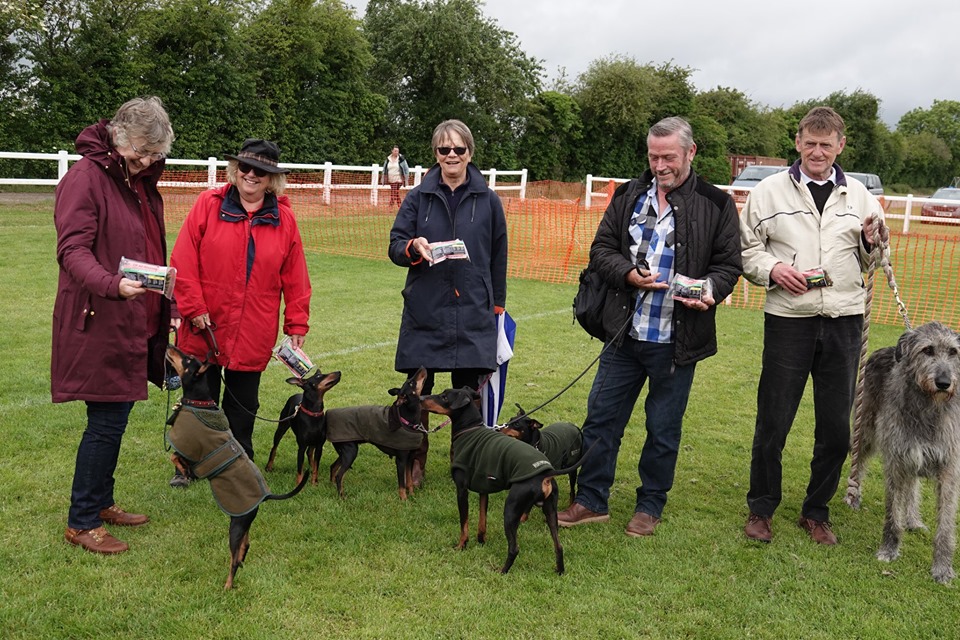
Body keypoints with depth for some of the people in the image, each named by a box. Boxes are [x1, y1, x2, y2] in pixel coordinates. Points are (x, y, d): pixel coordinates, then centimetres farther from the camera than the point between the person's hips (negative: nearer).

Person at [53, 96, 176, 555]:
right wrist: (112, 285, -36)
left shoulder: (142, 182, 15)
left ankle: (101, 503, 30)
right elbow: (72, 250, -19)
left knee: (115, 417, 15)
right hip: (99, 324, -8)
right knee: (107, 421, -3)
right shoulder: (86, 177, -12)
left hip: (134, 323, 8)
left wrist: (165, 306, 18)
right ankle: (80, 523, 10)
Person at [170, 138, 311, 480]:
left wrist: (297, 323, 2)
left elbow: (295, 278, 4)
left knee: (243, 407, 13)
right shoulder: (208, 204, -4)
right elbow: (183, 262, -7)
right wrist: (194, 309, -11)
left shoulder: (284, 219, 2)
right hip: (204, 329, -1)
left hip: (253, 336, 1)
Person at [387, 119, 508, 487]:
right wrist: (413, 247, -19)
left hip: (473, 312, 0)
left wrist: (497, 306, 12)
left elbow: (498, 258, 12)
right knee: (417, 389, 4)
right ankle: (415, 462, 18)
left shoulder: (488, 201, 6)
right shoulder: (419, 197, 5)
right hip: (424, 311, 0)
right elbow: (395, 246, 4)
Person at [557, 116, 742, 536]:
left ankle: (650, 506, 27)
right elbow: (601, 249, 9)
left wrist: (708, 292, -19)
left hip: (677, 341, -3)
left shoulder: (715, 205, 0)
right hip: (624, 333, 3)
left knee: (663, 429, 10)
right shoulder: (629, 196, 8)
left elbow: (728, 265, 2)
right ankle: (592, 501, 22)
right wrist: (629, 274, -11)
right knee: (601, 418, 8)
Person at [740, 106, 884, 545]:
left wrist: (871, 241, -5)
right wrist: (772, 269, -15)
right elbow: (746, 250, 4)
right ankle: (761, 508, 21)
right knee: (772, 422, 3)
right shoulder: (770, 191, 3)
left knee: (837, 427, 7)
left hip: (844, 323, 3)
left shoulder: (858, 196, 11)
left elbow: (870, 263, 17)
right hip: (788, 321, -2)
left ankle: (816, 512, 25)